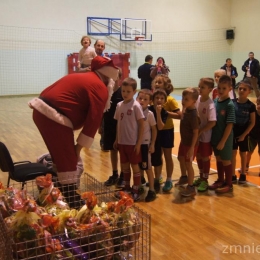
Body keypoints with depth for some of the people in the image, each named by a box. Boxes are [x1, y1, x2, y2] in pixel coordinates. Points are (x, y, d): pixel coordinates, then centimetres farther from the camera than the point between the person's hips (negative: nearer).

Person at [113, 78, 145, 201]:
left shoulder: (136, 105, -13)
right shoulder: (119, 105, 4)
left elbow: (141, 125, -11)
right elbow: (118, 123, 11)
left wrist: (139, 143, -13)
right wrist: (116, 140, 11)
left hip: (133, 142, -5)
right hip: (122, 142, 5)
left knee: (134, 166, 6)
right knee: (125, 166, 16)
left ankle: (136, 190, 19)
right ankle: (127, 187, 32)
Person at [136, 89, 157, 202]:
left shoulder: (149, 114, -10)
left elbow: (154, 130, -4)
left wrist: (152, 144, -7)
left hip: (145, 143, -3)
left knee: (147, 167, 5)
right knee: (139, 167, 15)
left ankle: (151, 190, 14)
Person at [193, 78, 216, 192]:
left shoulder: (210, 104, -21)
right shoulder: (197, 99, -3)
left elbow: (213, 122, -24)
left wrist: (200, 131, -19)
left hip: (205, 136, -6)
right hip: (196, 134, 6)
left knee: (205, 158, 9)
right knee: (198, 156, 18)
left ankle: (205, 180, 24)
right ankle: (201, 177, 36)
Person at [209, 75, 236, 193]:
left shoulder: (230, 105, -18)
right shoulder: (215, 101, 0)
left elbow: (229, 125, -18)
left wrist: (223, 141, -17)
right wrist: (213, 136, 2)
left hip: (225, 138, -6)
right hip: (215, 137, 6)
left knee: (226, 161, 8)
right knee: (218, 159, 18)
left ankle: (228, 184, 24)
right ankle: (220, 181, 35)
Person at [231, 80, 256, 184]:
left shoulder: (251, 106, -11)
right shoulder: (232, 102, -6)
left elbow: (252, 122, -7)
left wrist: (244, 135, -11)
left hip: (243, 134, -1)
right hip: (232, 132, 2)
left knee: (243, 154, 13)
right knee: (233, 154, 7)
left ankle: (243, 174, 29)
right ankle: (233, 176, 18)